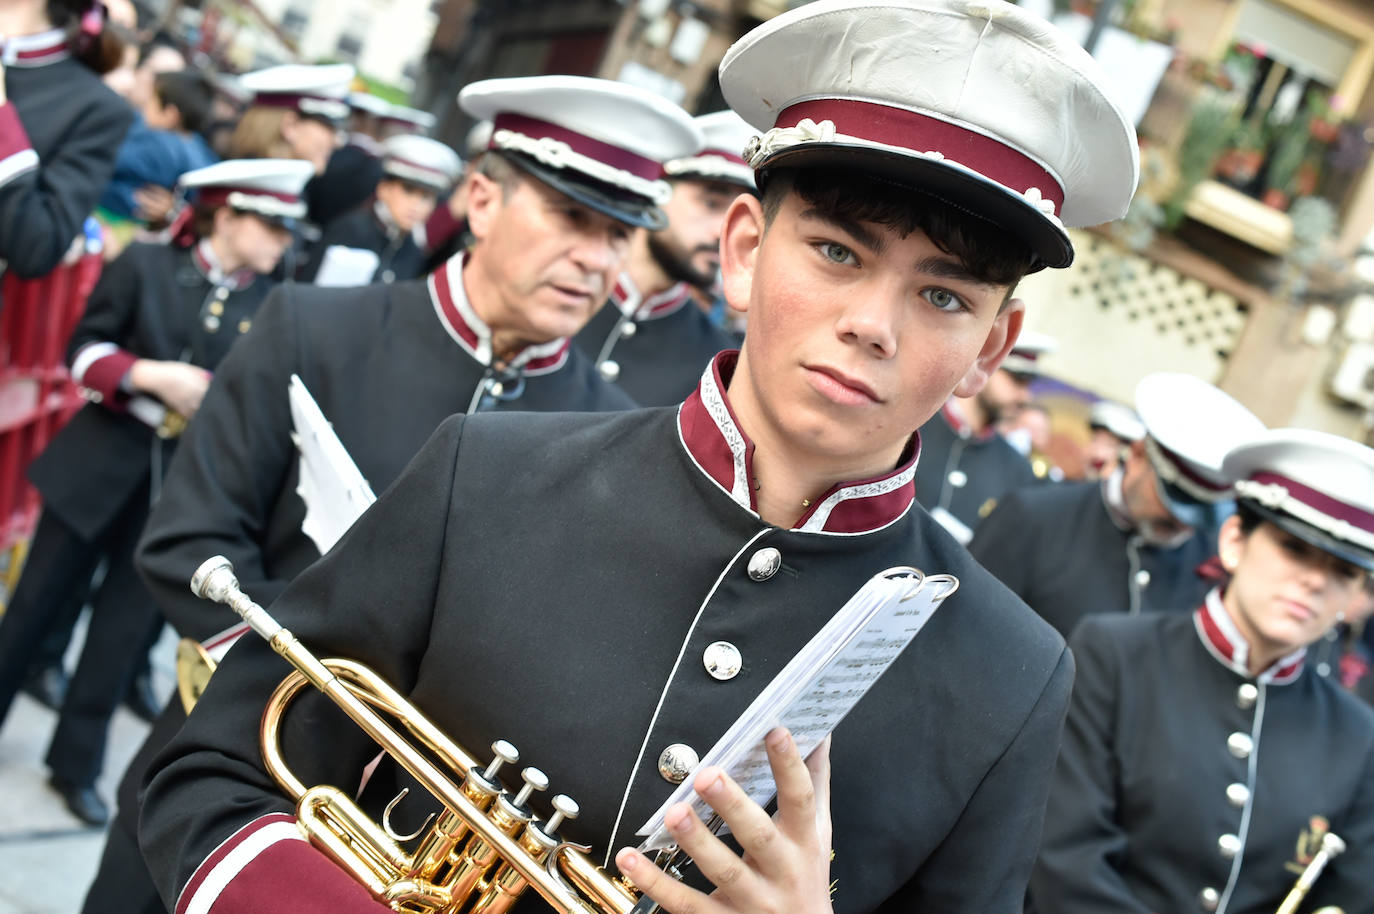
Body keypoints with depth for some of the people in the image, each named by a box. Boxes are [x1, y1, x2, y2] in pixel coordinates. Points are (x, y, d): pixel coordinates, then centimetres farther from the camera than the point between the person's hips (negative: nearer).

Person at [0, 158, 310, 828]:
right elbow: (84, 351, -3)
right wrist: (150, 376, -18)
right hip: (97, 463, -1)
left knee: (128, 623, 7)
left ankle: (77, 764, 20)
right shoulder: (145, 266, -5)